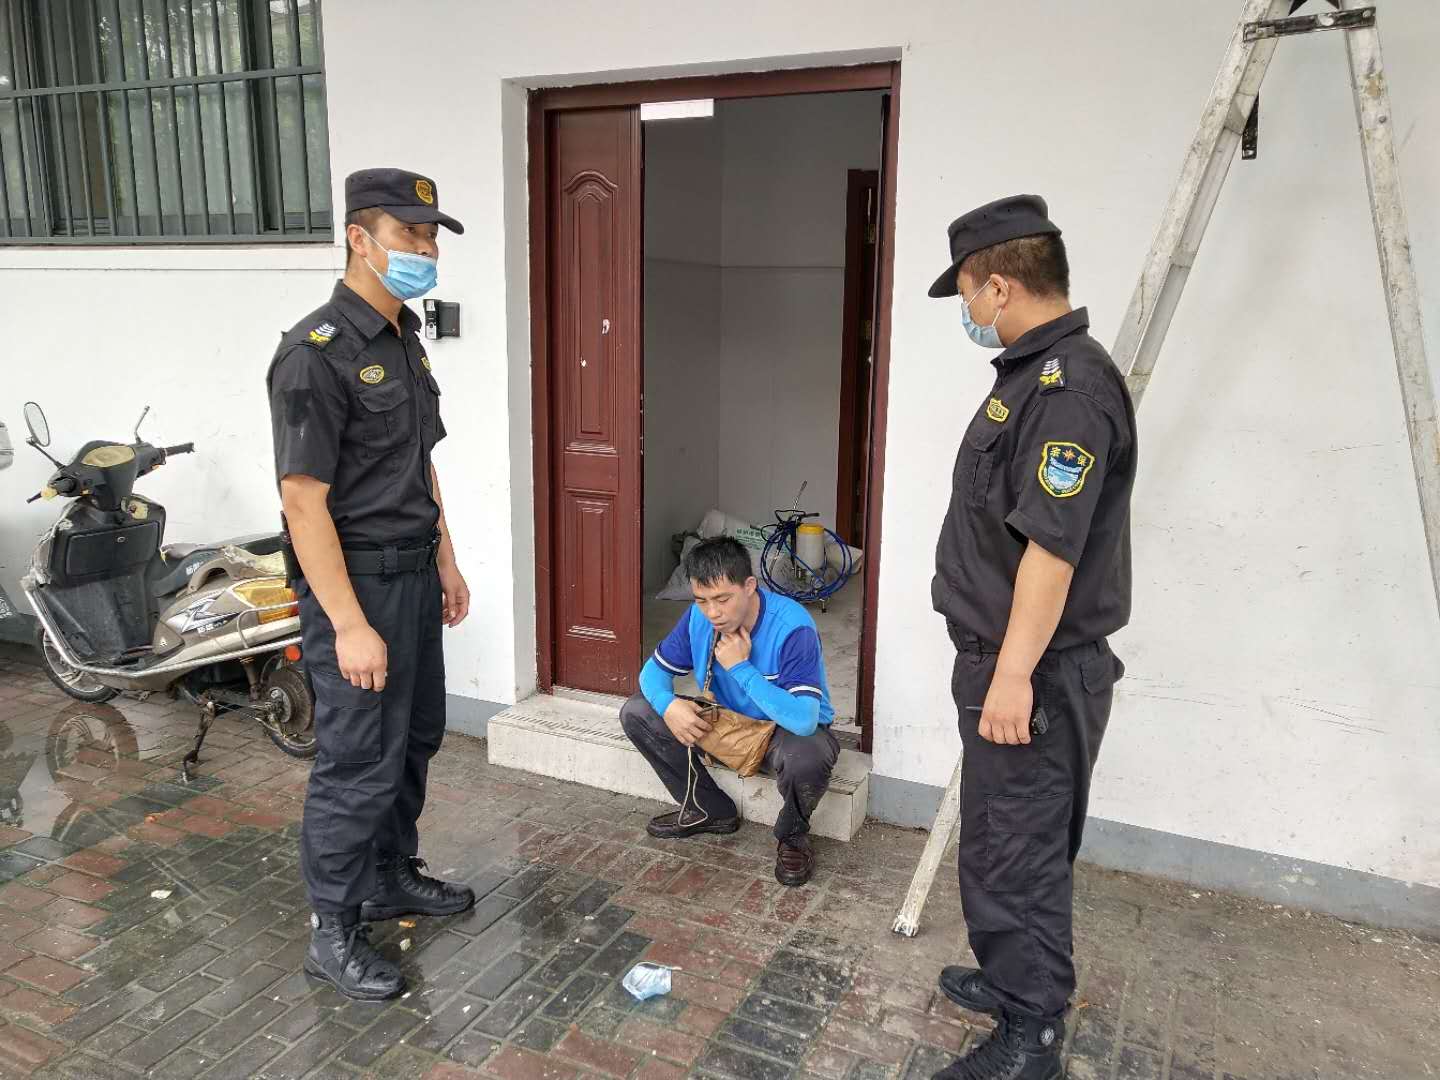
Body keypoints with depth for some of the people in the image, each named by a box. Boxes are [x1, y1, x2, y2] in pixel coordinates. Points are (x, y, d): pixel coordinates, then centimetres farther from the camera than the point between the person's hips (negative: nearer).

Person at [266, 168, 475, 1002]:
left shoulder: (405, 341, 9)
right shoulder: (317, 354, -19)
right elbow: (304, 500, -21)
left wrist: (445, 559, 17)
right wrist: (349, 626, -22)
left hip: (414, 573, 9)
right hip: (356, 584, -9)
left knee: (416, 738, 18)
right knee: (360, 762, 1)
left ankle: (393, 878, 38)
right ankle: (335, 933, 19)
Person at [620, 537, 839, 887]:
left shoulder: (793, 627, -32)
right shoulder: (698, 617, -14)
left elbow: (803, 720, -40)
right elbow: (655, 668, -1)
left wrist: (741, 667, -35)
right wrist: (667, 704, -25)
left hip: (788, 729, -6)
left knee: (804, 758, -41)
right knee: (636, 713, -8)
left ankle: (793, 835, -4)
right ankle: (711, 810, 8)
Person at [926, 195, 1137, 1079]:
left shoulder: (1071, 386, -20)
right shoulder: (1035, 372, 12)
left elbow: (1051, 546, -26)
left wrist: (1013, 673, -24)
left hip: (1037, 674, -10)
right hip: (1006, 658, 10)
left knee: (1022, 850, 2)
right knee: (999, 839, 22)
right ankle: (1011, 980, 39)